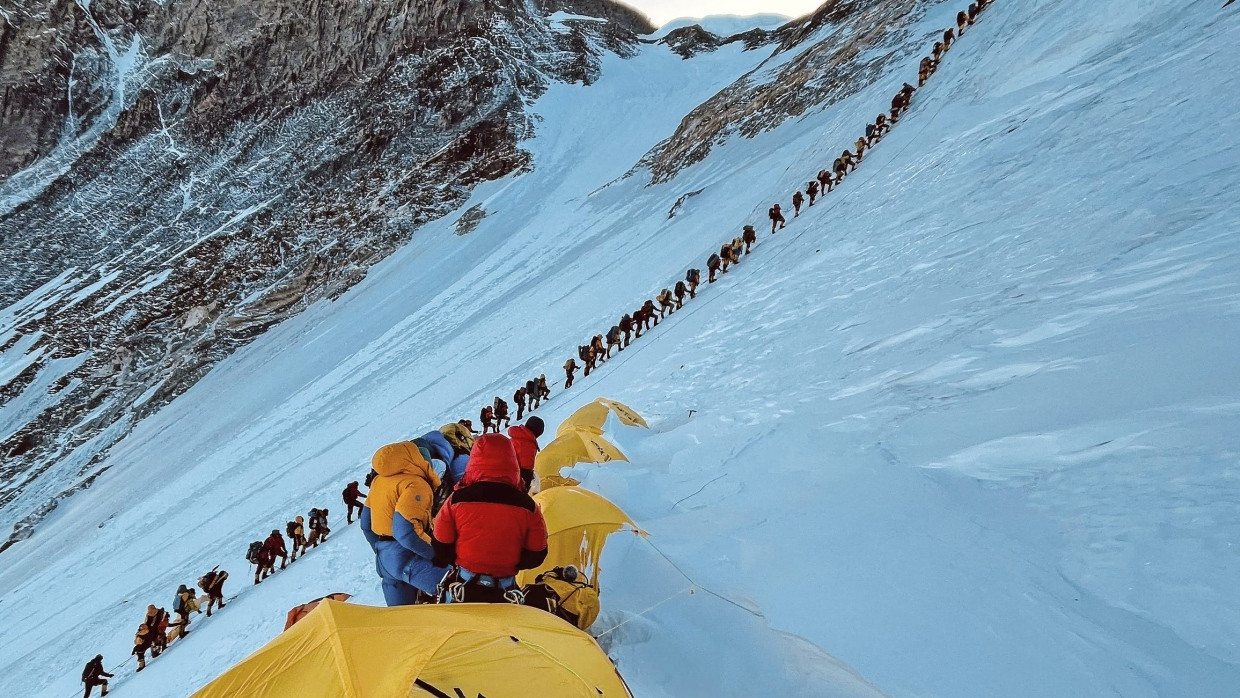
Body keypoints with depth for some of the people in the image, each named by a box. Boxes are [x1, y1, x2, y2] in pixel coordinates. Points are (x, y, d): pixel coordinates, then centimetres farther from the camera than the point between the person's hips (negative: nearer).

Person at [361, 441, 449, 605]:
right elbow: (406, 531, -27)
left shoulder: (379, 481, 12)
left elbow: (366, 523, 18)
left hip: (384, 559, 9)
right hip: (408, 560, -9)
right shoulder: (415, 484, -16)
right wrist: (438, 553, -17)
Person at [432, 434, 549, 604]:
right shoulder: (528, 507, -11)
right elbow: (536, 556, -2)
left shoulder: (457, 500, -13)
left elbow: (441, 549, -3)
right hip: (505, 593, 0)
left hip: (462, 588, 0)